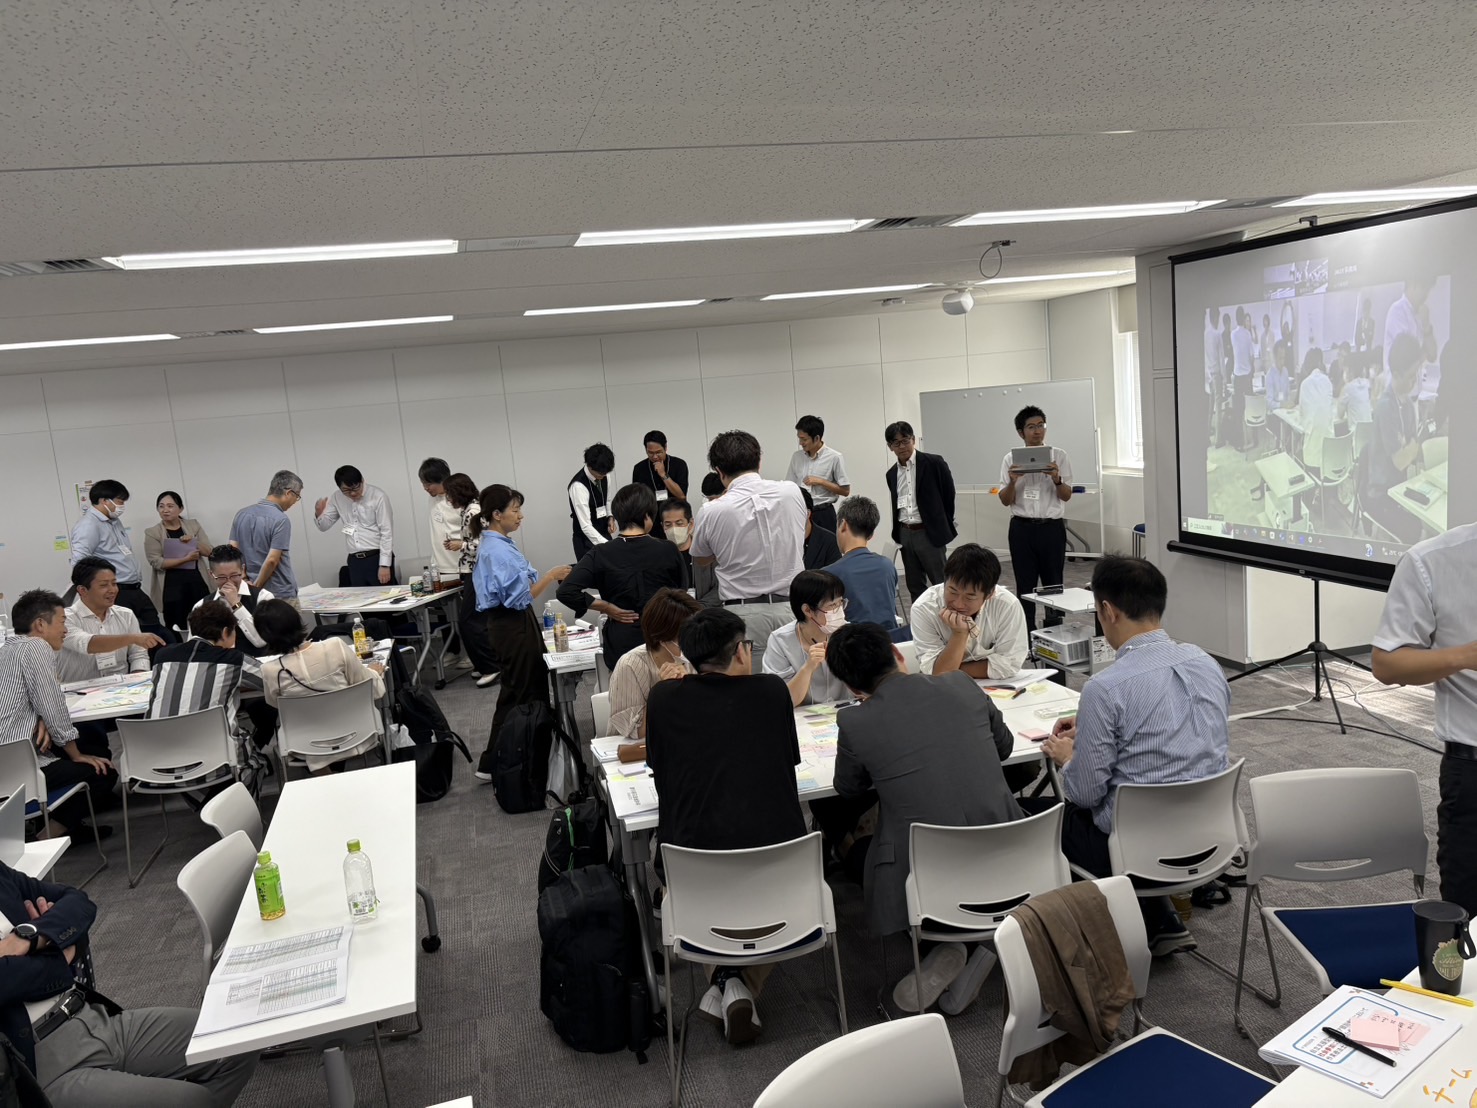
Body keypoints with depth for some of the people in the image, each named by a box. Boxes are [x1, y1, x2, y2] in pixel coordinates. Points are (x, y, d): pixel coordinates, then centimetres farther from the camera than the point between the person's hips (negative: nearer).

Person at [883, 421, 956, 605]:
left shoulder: (934, 463, -8)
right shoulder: (892, 474, 9)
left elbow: (948, 493, -2)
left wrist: (943, 525, 3)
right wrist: (897, 532, 11)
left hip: (929, 533, -5)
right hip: (905, 534, 6)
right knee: (915, 586, 11)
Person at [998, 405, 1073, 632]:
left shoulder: (1059, 456, 1)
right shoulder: (1011, 459, 3)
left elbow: (1066, 496, 0)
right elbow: (1005, 501, 2)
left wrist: (1057, 479, -20)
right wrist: (1012, 482, -17)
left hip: (1052, 527, -1)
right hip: (1022, 528, 1)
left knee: (1053, 583, 4)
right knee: (1025, 584, 6)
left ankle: (1055, 629, 13)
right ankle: (1027, 632, 13)